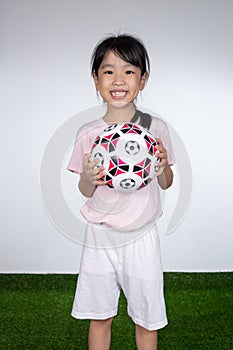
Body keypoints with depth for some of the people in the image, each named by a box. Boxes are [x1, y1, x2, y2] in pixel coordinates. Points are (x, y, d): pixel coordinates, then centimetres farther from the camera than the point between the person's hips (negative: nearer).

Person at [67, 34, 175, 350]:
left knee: (146, 318, 12)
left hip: (141, 235, 0)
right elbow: (85, 192, 3)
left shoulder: (155, 128, -6)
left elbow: (166, 184, 4)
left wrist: (163, 168, -17)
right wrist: (88, 178, -19)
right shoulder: (88, 133, -5)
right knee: (99, 315, 15)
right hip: (99, 236, 1)